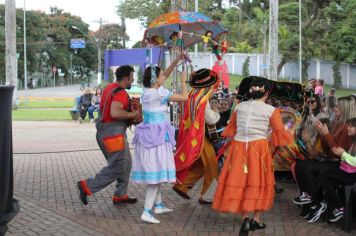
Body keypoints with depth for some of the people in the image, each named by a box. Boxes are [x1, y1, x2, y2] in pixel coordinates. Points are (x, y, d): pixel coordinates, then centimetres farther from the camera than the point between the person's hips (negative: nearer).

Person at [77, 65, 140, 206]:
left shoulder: (110, 87, 12)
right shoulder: (121, 92, -18)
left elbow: (102, 108, 24)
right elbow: (115, 112, -33)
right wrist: (132, 114, -19)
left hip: (104, 130, 10)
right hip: (113, 132, -10)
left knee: (126, 163, 17)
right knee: (117, 167, -5)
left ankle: (120, 195, 21)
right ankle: (87, 186, -4)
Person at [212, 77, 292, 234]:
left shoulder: (239, 106, 8)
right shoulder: (271, 110, -2)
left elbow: (231, 128, 21)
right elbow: (280, 133, 2)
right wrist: (289, 135, 23)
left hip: (239, 147, 3)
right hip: (259, 148, -3)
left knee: (240, 181, 10)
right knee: (258, 182, 9)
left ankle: (245, 218, 7)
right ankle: (256, 219, 10)